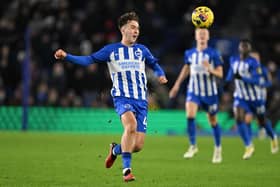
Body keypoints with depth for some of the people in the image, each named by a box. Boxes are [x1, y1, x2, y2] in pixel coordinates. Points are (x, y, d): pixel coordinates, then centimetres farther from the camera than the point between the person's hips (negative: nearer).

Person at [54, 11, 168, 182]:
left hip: (141, 100, 3)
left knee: (138, 146, -4)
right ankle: (127, 169, -28)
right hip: (122, 97, -3)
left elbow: (154, 64, 27)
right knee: (131, 124, -35)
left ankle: (116, 150, 32)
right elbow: (90, 60, 3)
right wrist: (66, 56, -8)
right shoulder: (111, 50, 7)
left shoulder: (142, 50, 14)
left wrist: (161, 75, 4)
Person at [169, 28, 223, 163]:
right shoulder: (189, 54, 3)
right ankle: (192, 146, -9)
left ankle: (218, 148, 30)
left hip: (210, 92, -2)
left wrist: (210, 69, -28)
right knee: (190, 115, -21)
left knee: (213, 121, 9)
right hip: (194, 90, 2)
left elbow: (220, 74, -8)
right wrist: (177, 85, 22)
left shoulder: (213, 54, -8)